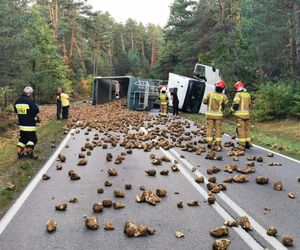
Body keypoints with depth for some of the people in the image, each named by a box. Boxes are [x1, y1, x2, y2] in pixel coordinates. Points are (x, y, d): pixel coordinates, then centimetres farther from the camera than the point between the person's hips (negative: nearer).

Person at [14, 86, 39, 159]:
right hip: (30, 124, -7)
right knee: (32, 138, 4)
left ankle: (19, 153, 16)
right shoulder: (30, 100, -17)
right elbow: (36, 110, -17)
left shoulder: (17, 100, 7)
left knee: (22, 138, 16)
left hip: (21, 124, 7)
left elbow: (16, 110, 16)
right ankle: (30, 154, 5)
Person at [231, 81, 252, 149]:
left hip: (240, 114, -6)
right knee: (247, 129, 14)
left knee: (241, 129, -4)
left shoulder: (238, 94, -9)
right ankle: (248, 143, 21)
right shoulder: (248, 94, 11)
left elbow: (236, 104, -16)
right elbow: (249, 105, 18)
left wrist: (232, 108, 2)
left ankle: (242, 144, -4)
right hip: (247, 114, 6)